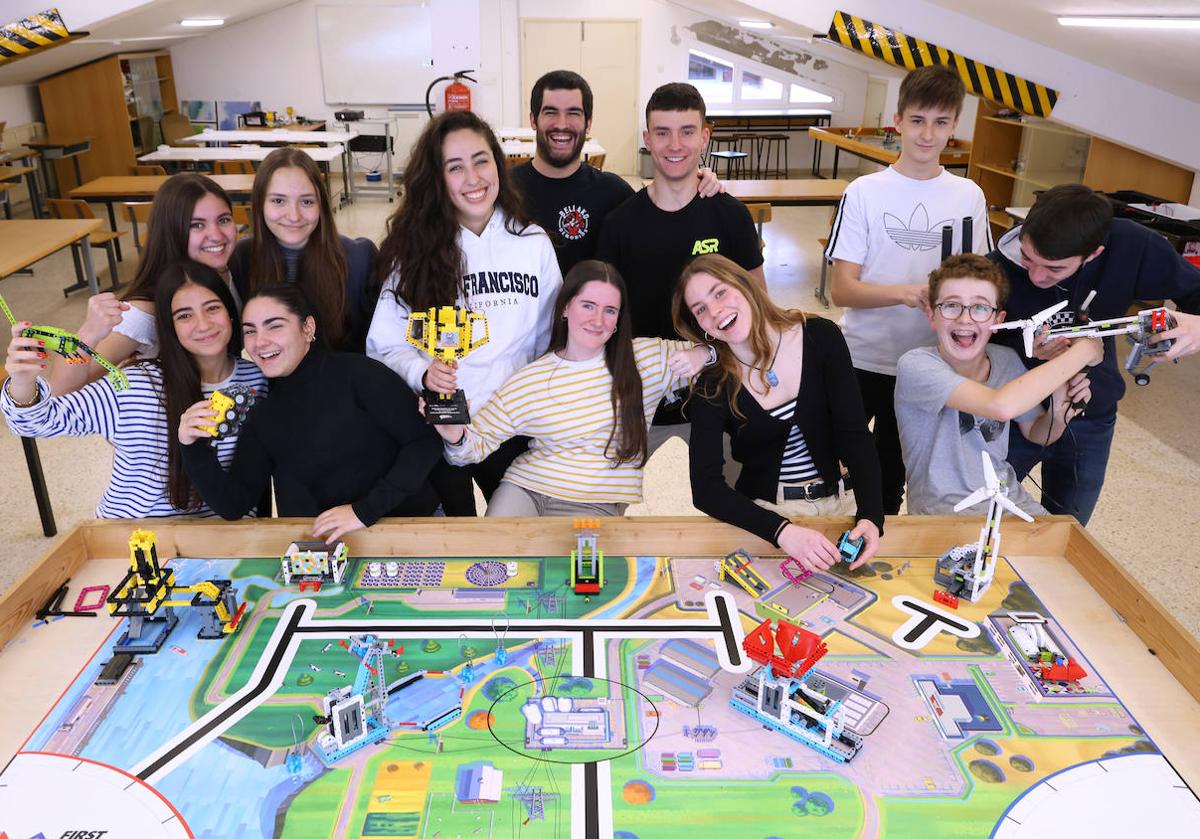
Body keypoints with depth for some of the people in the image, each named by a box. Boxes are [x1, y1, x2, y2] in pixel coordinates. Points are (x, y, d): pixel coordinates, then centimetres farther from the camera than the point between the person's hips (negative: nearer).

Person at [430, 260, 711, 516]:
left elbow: (704, 350, 9)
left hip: (595, 504, 0)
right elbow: (479, 441, 4)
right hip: (524, 488, 0)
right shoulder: (529, 381, 0)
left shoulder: (646, 358, 1)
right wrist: (456, 438, -20)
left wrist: (700, 354, -16)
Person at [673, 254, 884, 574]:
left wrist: (870, 516, -24)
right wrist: (783, 531, -30)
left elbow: (854, 435, -9)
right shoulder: (712, 385, -9)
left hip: (837, 504, 1)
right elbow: (706, 489, -16)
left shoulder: (820, 337, -6)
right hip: (762, 513, -1)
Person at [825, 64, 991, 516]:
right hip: (862, 359, -3)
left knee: (892, 470, 19)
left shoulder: (969, 196, 1)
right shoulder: (864, 192, -9)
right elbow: (842, 289, -14)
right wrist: (906, 293, -30)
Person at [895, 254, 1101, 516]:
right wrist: (1083, 351, -22)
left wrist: (1060, 413, -8)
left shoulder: (1009, 361, 0)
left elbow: (1036, 432, 16)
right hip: (942, 507, -6)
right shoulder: (915, 365, -20)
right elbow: (1002, 405, -34)